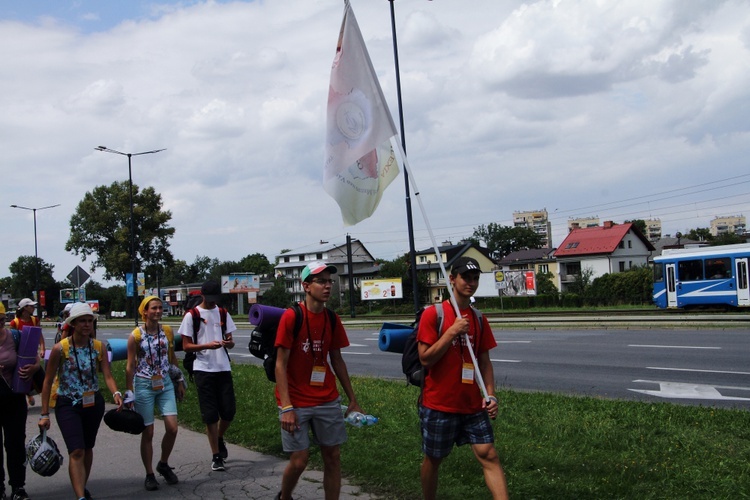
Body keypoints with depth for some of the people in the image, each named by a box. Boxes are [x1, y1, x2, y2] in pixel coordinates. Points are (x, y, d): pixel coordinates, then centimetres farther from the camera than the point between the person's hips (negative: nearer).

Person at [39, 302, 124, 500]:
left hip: (93, 403, 4)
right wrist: (44, 414, -7)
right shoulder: (60, 348, -12)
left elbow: (107, 375, -9)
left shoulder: (99, 347, -4)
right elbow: (48, 381, -6)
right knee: (76, 451, -15)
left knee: (87, 448, 18)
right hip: (68, 405, -4)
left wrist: (116, 393, -30)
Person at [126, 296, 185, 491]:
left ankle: (164, 464, 21)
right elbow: (130, 366, -5)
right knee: (148, 432, 2)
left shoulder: (167, 331, 3)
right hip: (144, 386, -4)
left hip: (165, 384, 4)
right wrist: (129, 393, -5)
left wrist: (179, 382, 15)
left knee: (172, 428, -4)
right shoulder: (136, 335, -9)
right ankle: (149, 475, 17)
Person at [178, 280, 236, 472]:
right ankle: (216, 456, 9)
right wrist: (206, 345, -19)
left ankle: (219, 438, 31)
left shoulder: (223, 314, 12)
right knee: (210, 415, 0)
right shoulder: (192, 315, -1)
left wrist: (228, 343, -10)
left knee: (229, 411, 1)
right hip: (203, 369, -3)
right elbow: (186, 346, -2)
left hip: (223, 368, 4)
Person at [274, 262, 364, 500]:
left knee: (333, 456, 5)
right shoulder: (291, 317, -12)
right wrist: (286, 407, -18)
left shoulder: (332, 319, 4)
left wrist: (353, 399, 10)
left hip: (328, 400, 5)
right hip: (296, 403, -5)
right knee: (299, 460, -1)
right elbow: (280, 365, -12)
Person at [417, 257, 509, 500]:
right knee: (433, 459, 10)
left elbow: (484, 360, 9)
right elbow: (425, 358, -13)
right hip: (439, 404, -4)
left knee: (489, 455, -5)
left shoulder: (478, 318, 8)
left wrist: (490, 394, -4)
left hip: (473, 405, 4)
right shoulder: (434, 313, -8)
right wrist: (452, 332, -20)